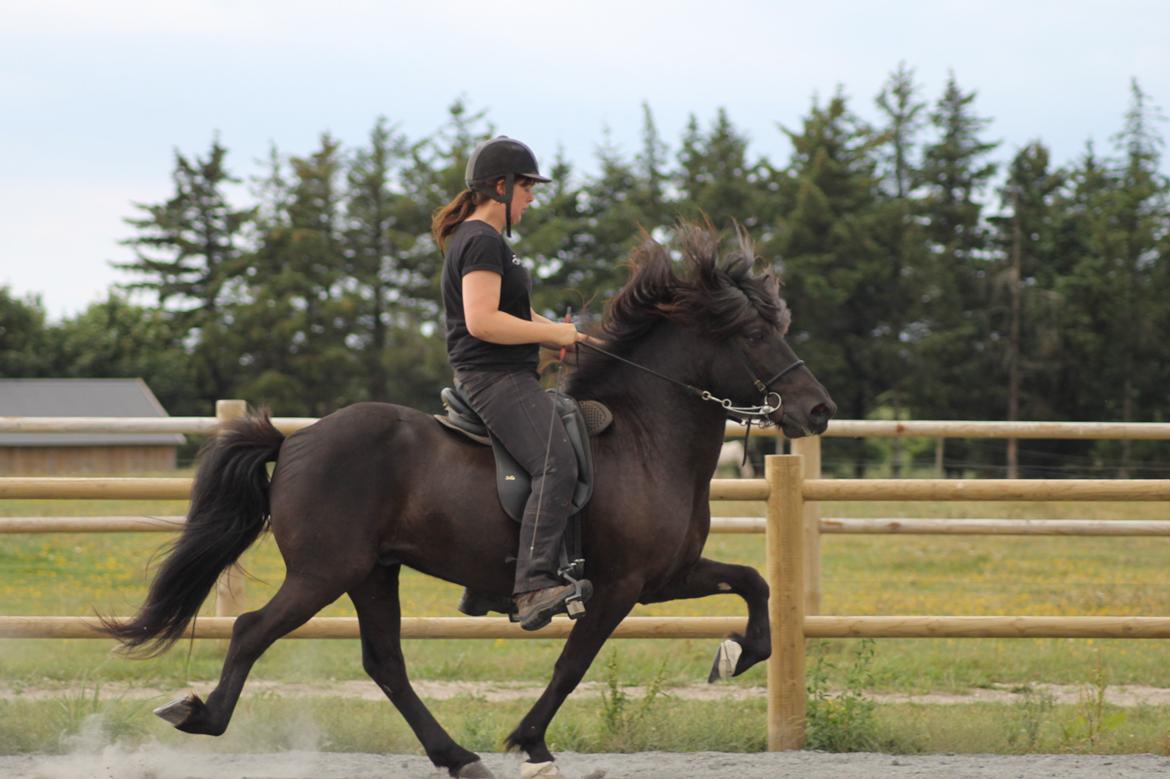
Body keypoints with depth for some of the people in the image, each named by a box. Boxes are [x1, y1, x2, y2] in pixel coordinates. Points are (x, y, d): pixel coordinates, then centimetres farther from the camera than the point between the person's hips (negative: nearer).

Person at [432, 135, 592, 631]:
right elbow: (482, 321, -24)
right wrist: (554, 334, -16)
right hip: (494, 377, -11)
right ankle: (533, 586, -40)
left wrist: (556, 329, 14)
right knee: (556, 465, -27)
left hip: (508, 377, 11)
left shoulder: (482, 238, 21)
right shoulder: (482, 241, -13)